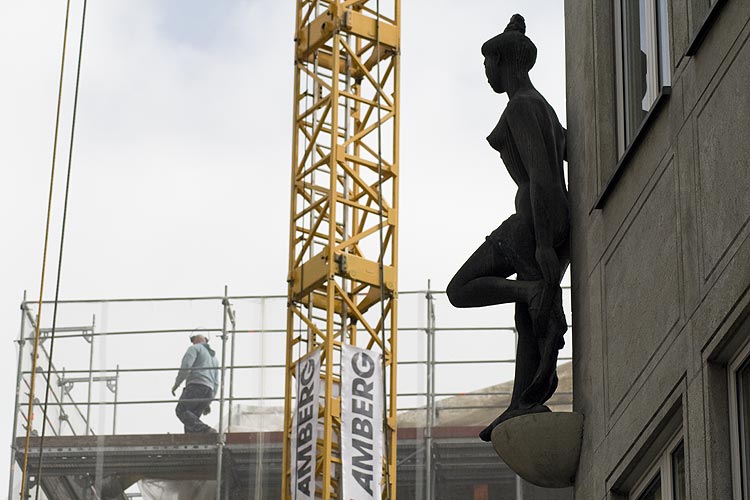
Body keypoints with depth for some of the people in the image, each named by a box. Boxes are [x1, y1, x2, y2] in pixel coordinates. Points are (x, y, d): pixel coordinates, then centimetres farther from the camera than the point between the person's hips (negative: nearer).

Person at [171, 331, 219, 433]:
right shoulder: (213, 357, 32)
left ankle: (205, 430, -33)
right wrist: (208, 403, 25)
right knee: (192, 416, 3)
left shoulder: (194, 349, 9)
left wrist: (176, 383, -3)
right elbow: (215, 383, 27)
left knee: (181, 411, -14)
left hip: (196, 386, -8)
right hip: (208, 391, 8)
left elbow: (185, 366, -10)